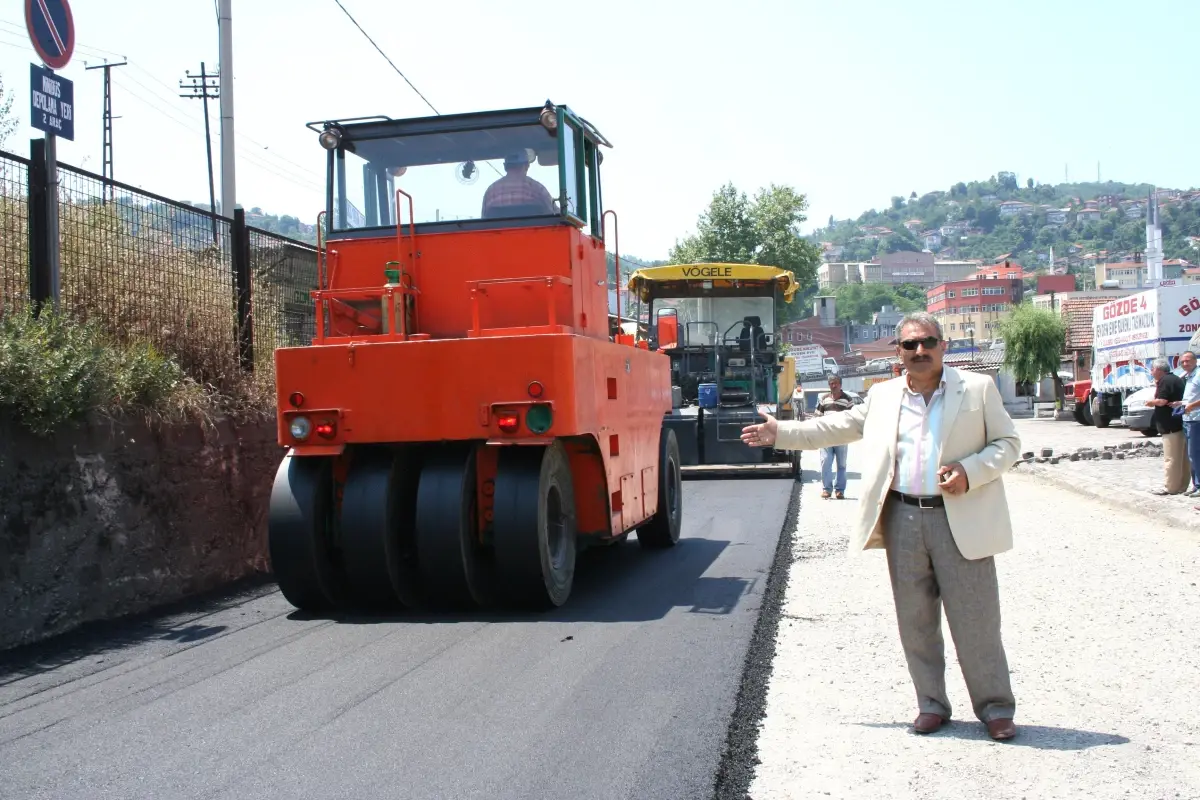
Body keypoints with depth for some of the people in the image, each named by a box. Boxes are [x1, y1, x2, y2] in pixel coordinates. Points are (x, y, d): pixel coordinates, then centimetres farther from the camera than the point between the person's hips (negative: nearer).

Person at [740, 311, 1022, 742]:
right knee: (915, 620, 9)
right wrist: (781, 434, 15)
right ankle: (931, 704, 22)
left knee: (976, 618, 1)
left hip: (961, 521, -3)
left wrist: (970, 472, -13)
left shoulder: (978, 389, 2)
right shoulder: (883, 396, 12)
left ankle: (996, 707, 15)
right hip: (902, 520, 3)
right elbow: (835, 427, 19)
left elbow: (1008, 443, 3)